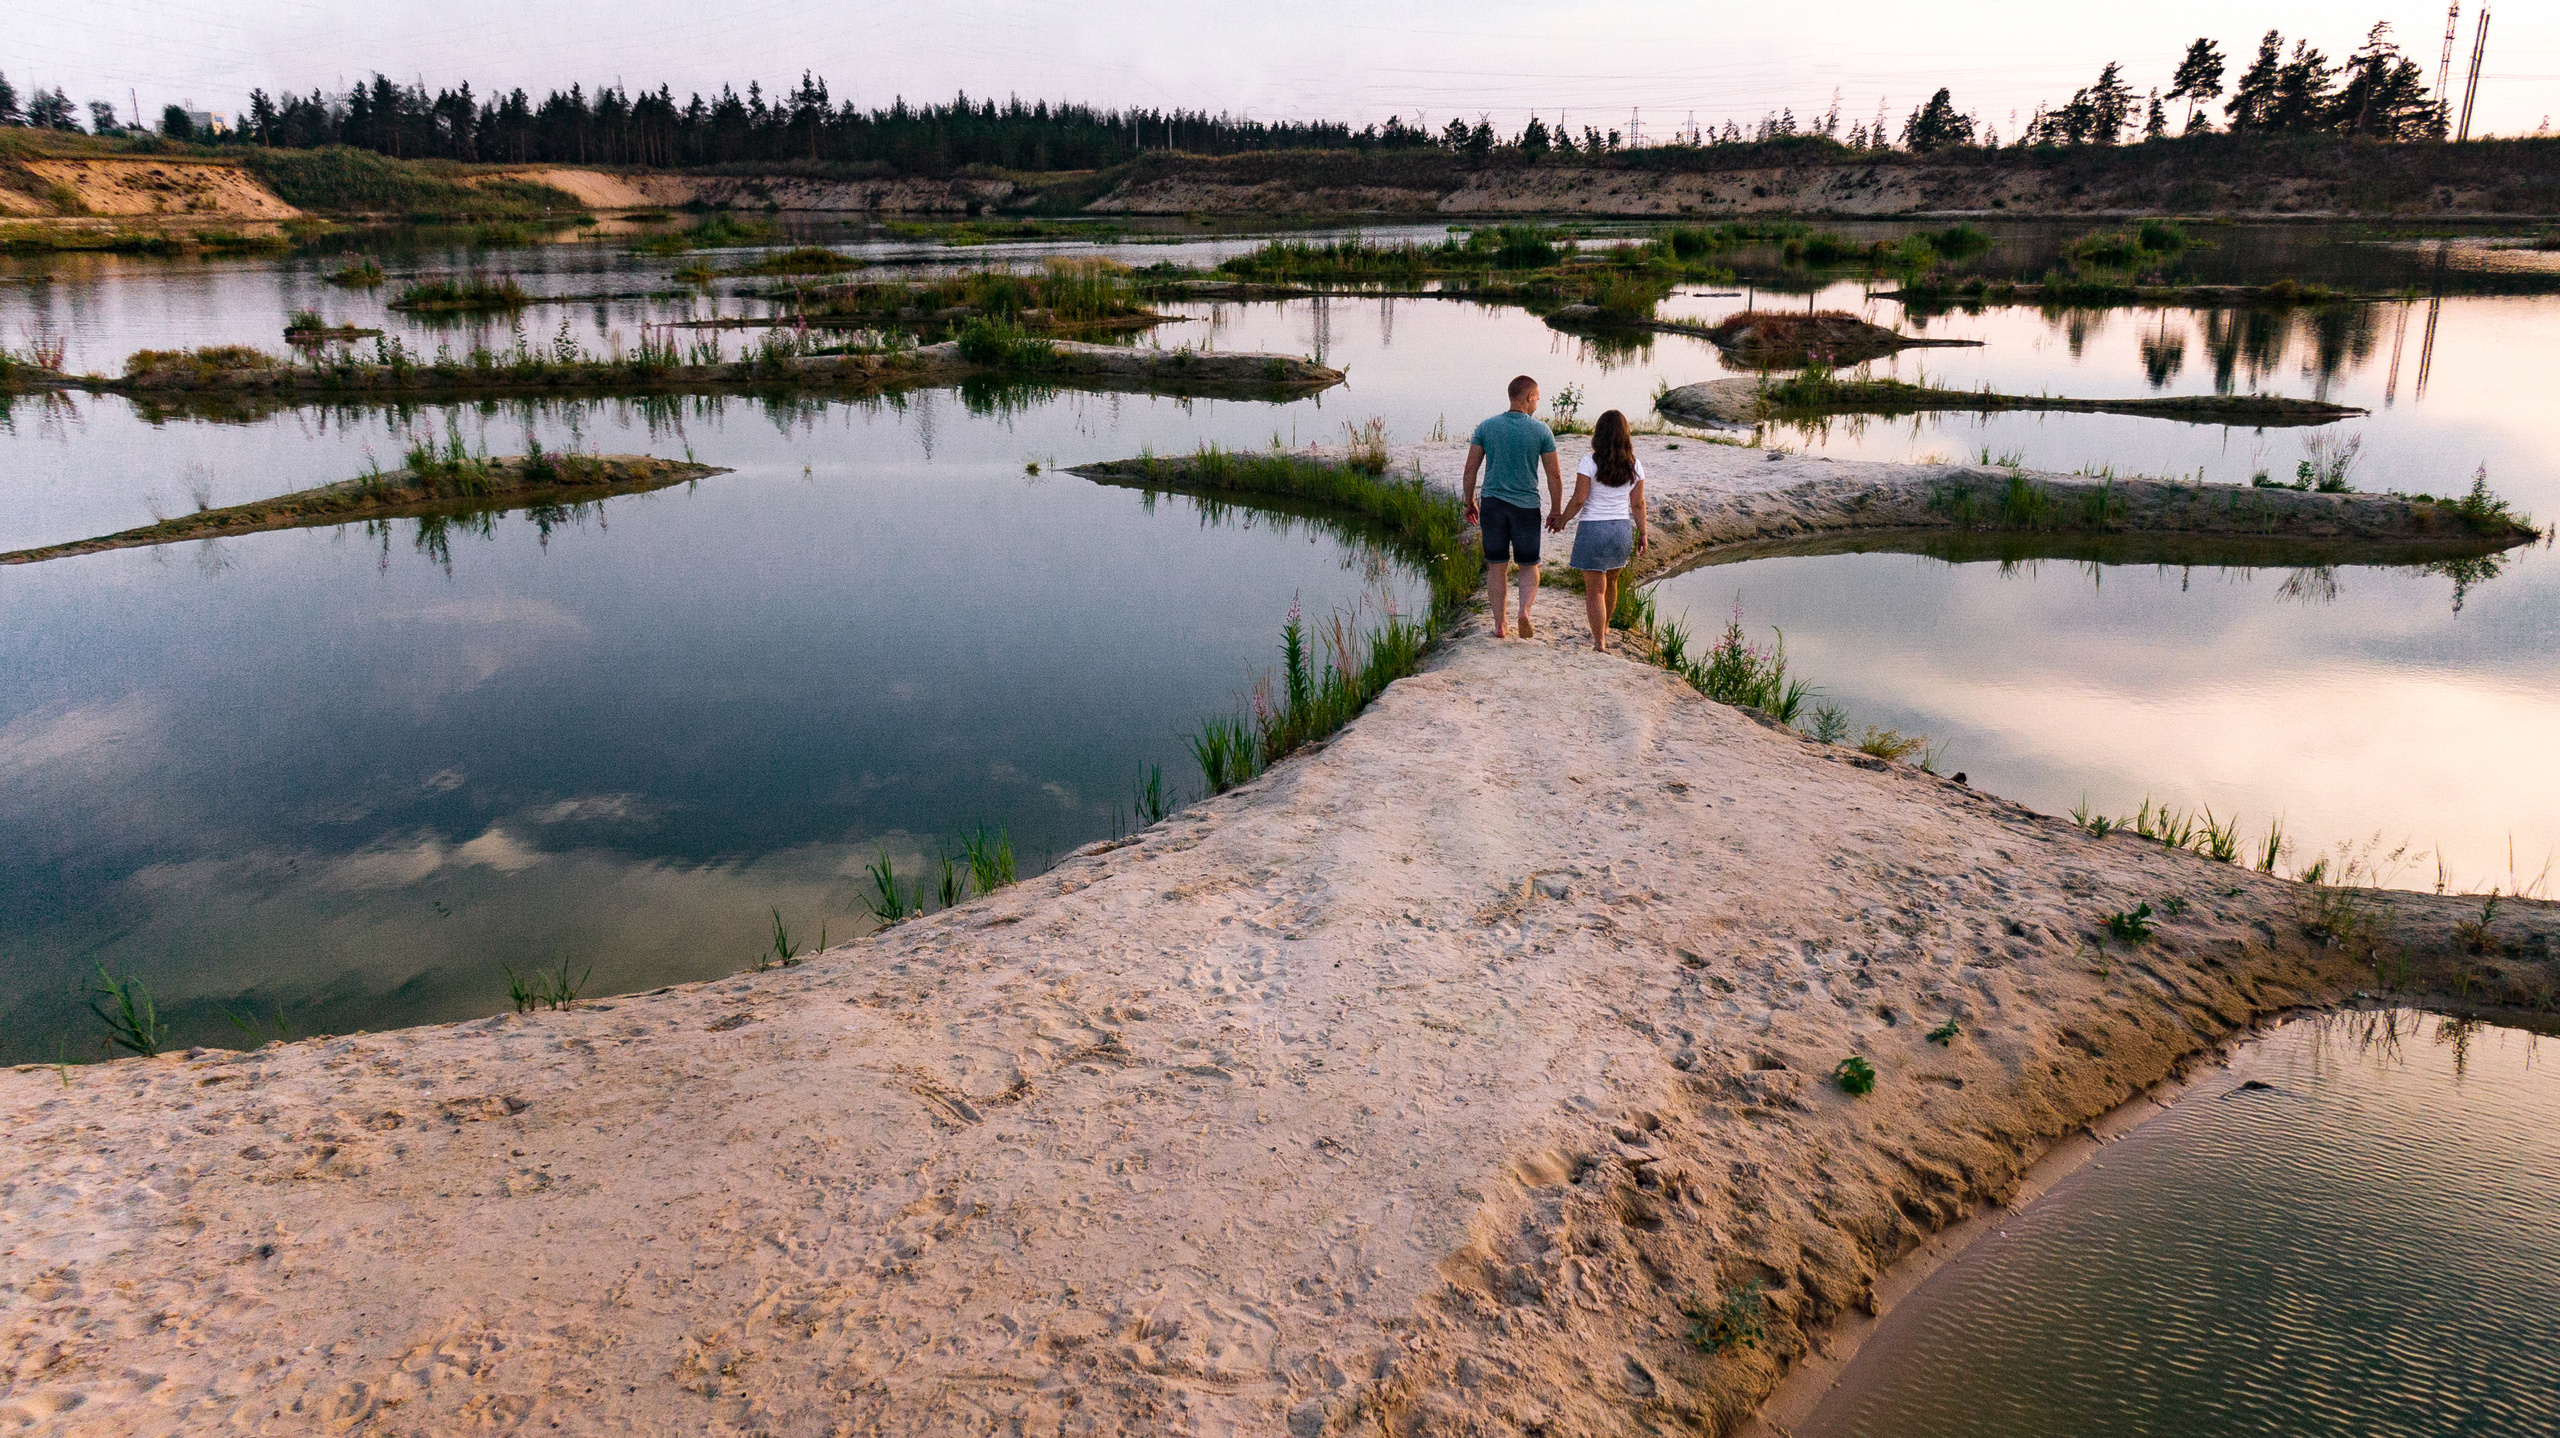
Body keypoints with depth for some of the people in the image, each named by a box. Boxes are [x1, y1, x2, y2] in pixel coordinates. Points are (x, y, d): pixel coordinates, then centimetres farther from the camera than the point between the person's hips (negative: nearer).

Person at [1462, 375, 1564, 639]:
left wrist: (1469, 502, 13)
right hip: (1526, 507, -1)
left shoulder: (1486, 427, -1)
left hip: (1492, 504, 1)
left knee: (1497, 567, 11)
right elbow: (1554, 474, -2)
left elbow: (1470, 468, 1)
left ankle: (1500, 624, 11)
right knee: (1528, 566, 12)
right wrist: (1556, 510, 8)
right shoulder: (1540, 431, -5)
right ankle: (1524, 610, -12)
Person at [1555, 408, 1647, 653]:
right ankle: (1603, 628, 43)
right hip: (1622, 530, 5)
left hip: (1593, 530, -5)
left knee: (1595, 589, 2)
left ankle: (1600, 643, -1)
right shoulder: (1634, 465, -1)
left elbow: (1578, 500, -14)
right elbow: (1637, 504, 3)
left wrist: (1562, 519, 2)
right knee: (1611, 583, 24)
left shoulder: (1590, 462, -13)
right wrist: (1642, 534, 12)